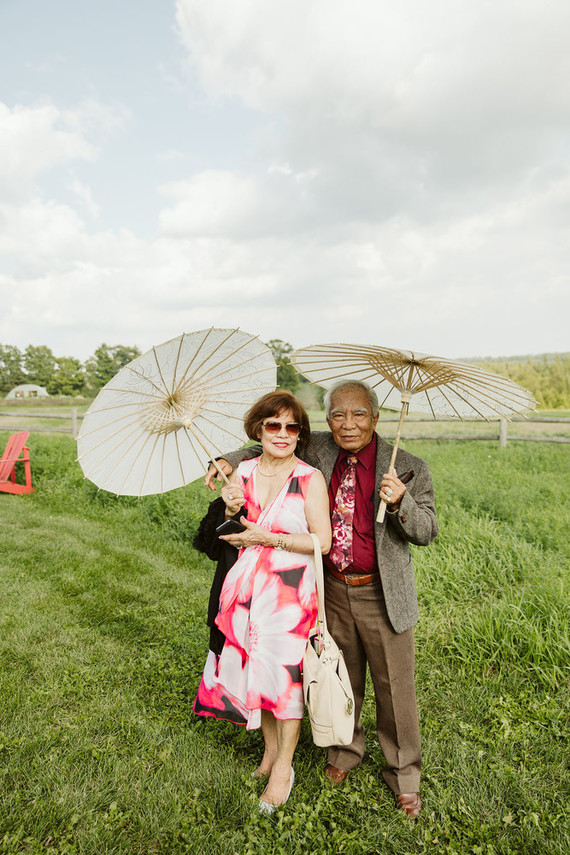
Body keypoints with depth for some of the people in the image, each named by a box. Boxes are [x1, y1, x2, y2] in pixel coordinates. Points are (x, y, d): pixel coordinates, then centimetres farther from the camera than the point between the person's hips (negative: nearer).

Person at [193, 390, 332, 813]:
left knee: (287, 671, 3)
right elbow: (230, 535, 12)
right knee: (253, 666, 14)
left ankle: (284, 766, 26)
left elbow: (322, 541, -13)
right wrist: (230, 510, -9)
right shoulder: (243, 472, 3)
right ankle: (271, 749, 39)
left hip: (291, 589, -4)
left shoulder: (310, 478, -11)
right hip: (248, 585, 5)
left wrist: (268, 538, -15)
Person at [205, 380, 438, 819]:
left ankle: (404, 774, 34)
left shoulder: (409, 468, -10)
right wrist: (231, 460, -2)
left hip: (382, 595, -2)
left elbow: (427, 532, -9)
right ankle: (345, 750, 46)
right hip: (333, 590, 3)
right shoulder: (318, 450, -3)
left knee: (395, 687, 10)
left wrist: (400, 502, -29)